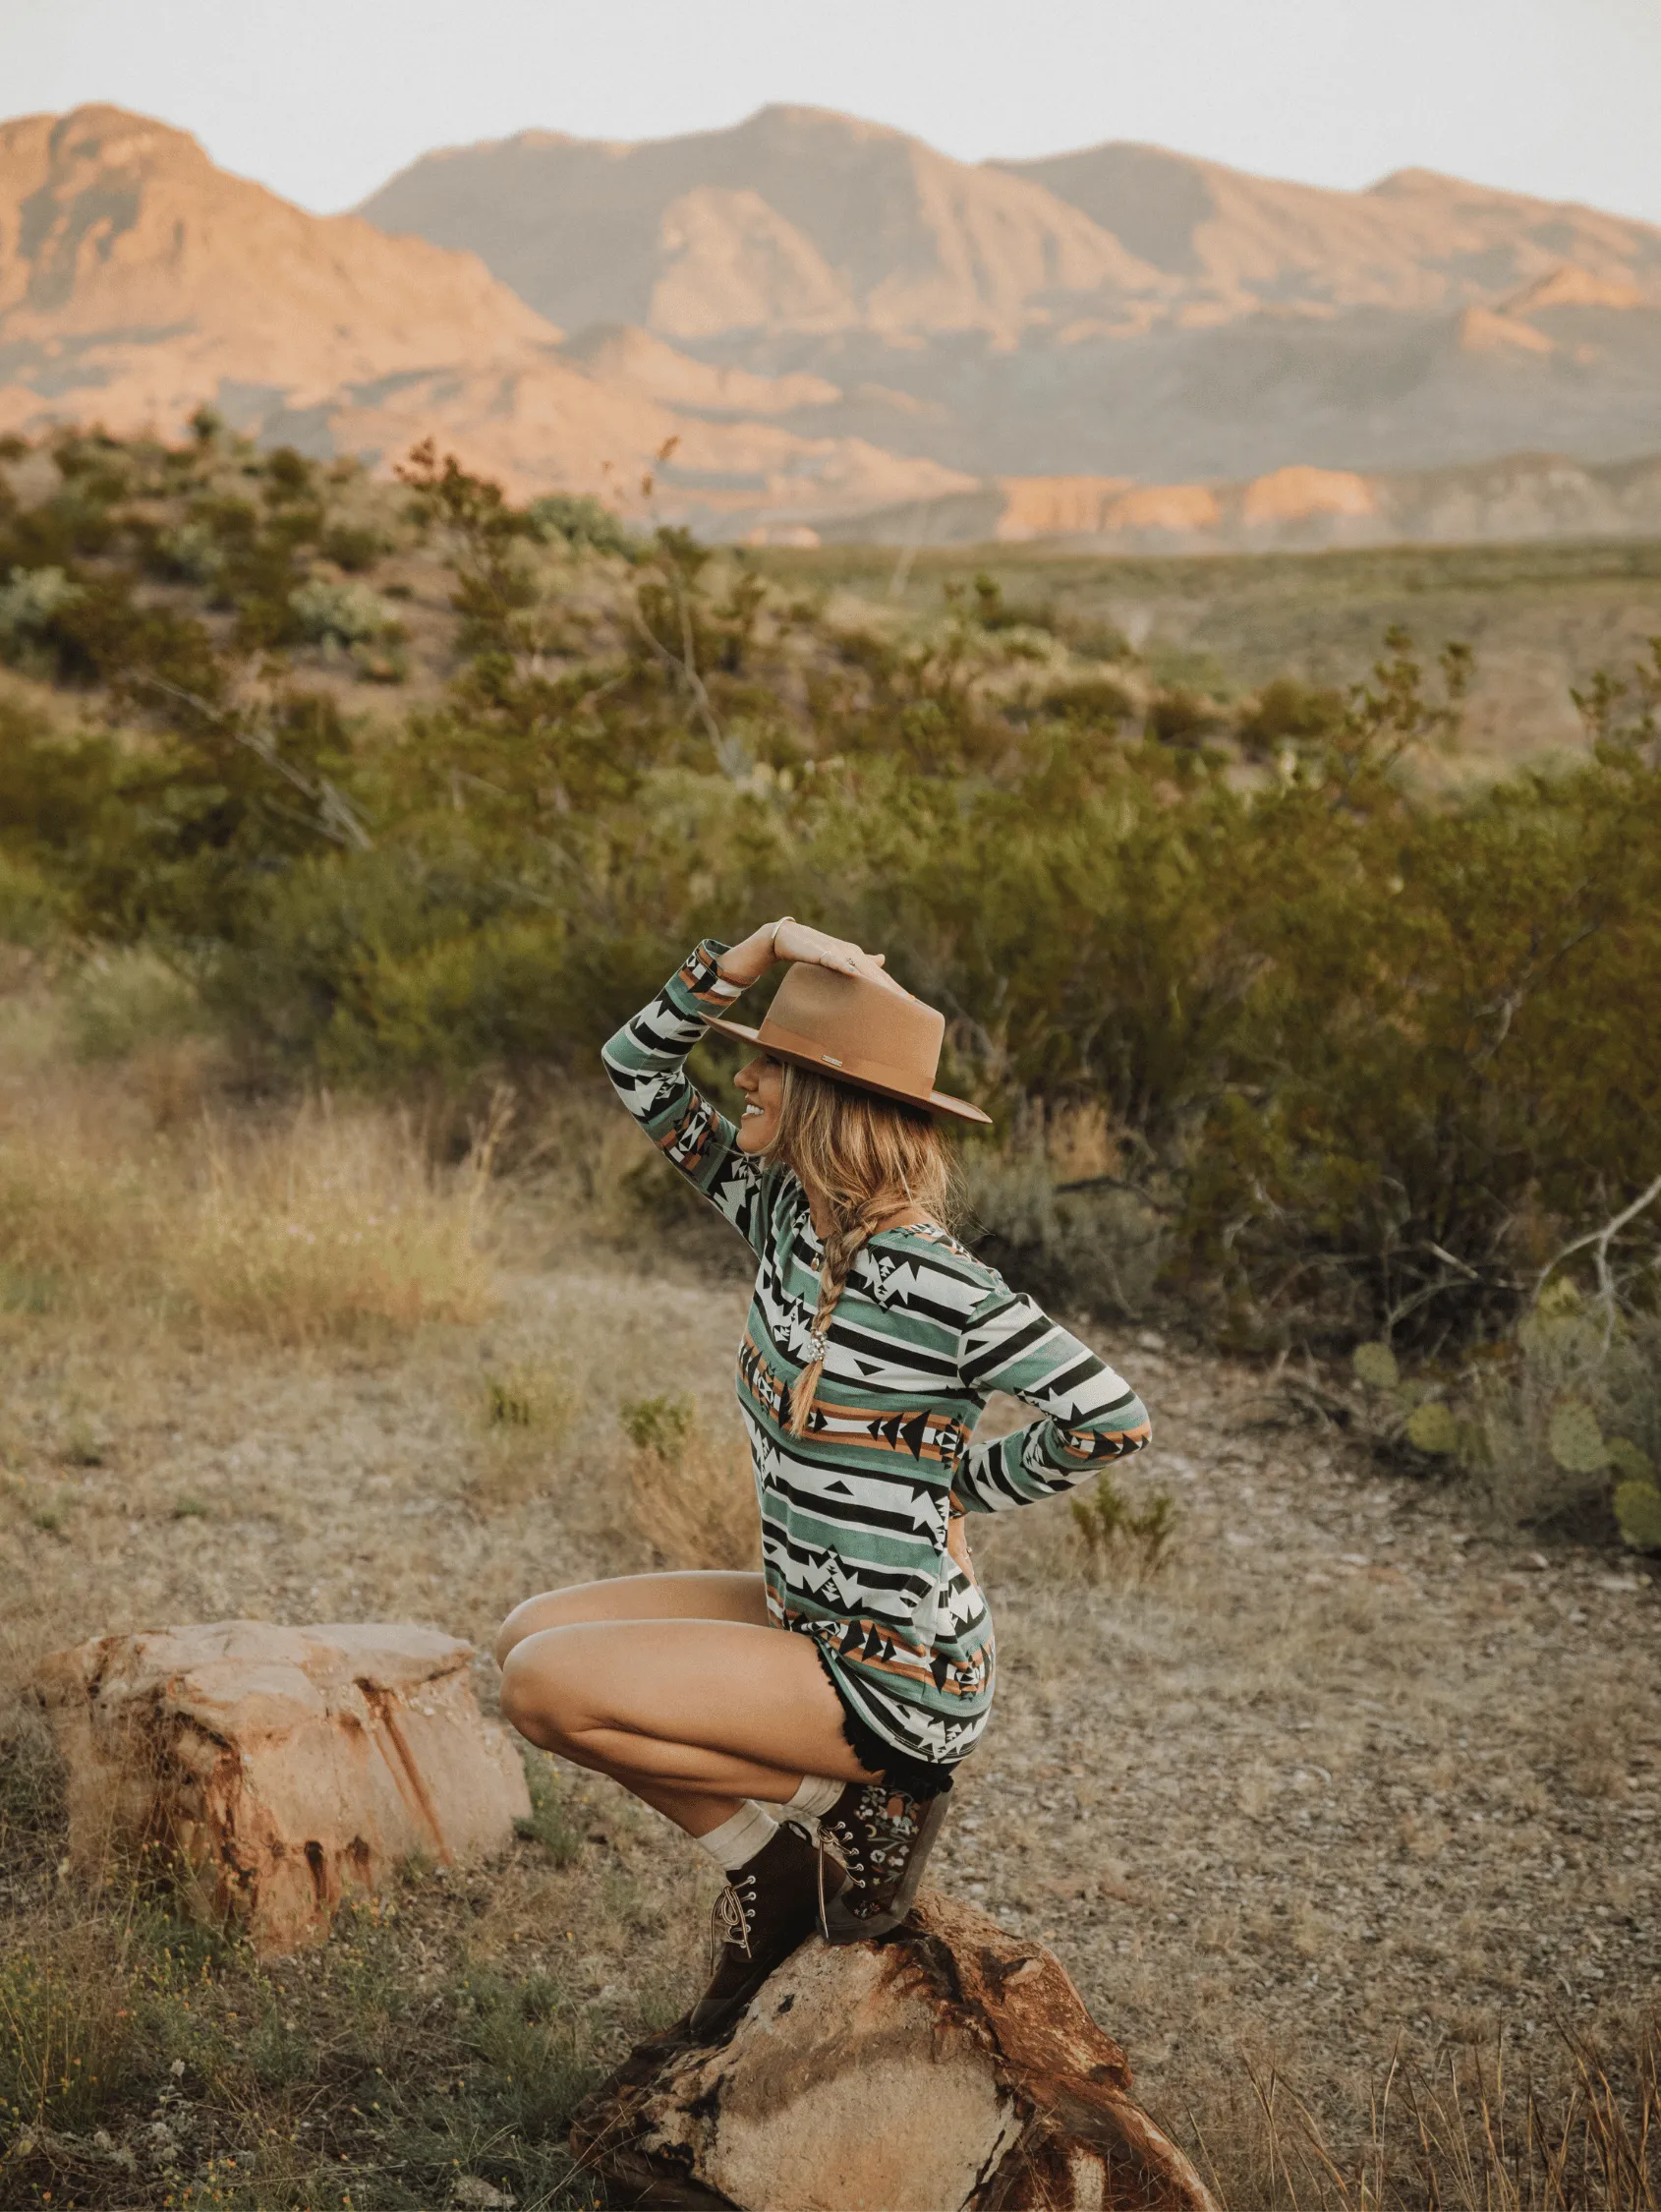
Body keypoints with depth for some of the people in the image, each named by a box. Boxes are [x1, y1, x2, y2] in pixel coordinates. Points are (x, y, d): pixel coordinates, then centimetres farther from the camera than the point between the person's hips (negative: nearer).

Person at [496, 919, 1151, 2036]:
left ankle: (858, 1803, -2)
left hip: (898, 1672, -9)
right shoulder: (784, 1214, 2)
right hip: (809, 1617, 9)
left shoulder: (931, 1281, -22)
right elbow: (638, 1065, 8)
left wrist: (961, 1481, -11)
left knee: (547, 1688, -15)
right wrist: (756, 951, -5)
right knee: (532, 1632, 8)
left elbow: (1114, 1418, -25)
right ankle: (763, 1874, 11)